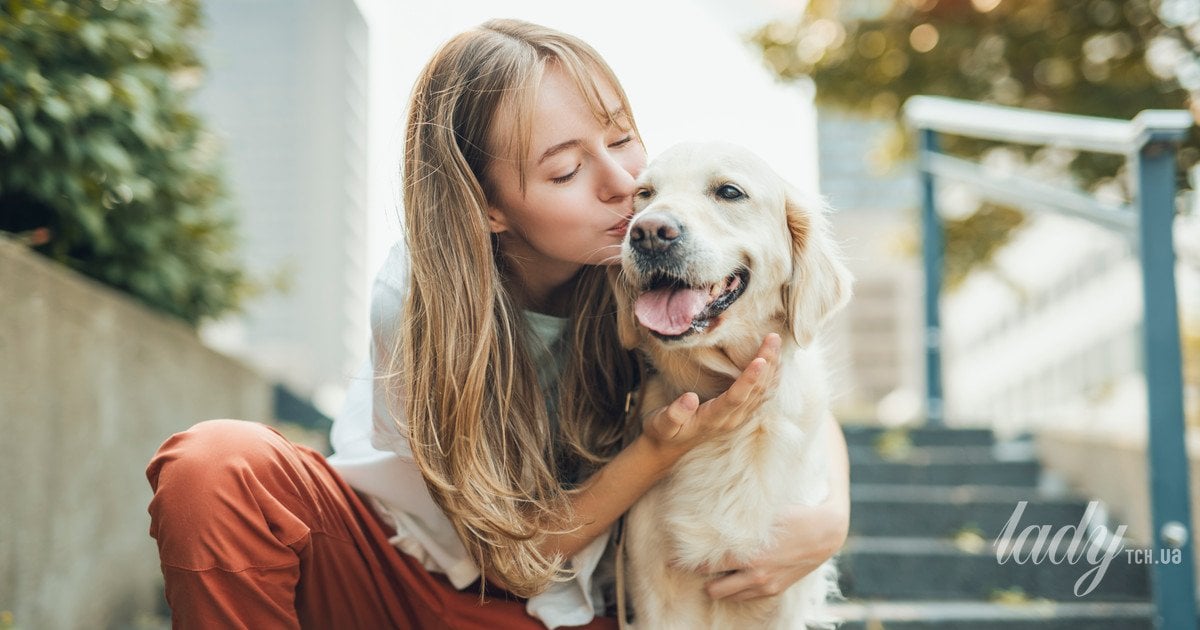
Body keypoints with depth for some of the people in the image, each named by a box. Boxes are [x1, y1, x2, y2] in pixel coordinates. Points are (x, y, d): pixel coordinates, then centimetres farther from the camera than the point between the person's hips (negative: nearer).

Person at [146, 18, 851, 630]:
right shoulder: (413, 302, -22)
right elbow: (511, 556, -15)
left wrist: (830, 516, -23)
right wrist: (661, 450, -31)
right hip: (401, 567, -2)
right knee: (217, 465, -31)